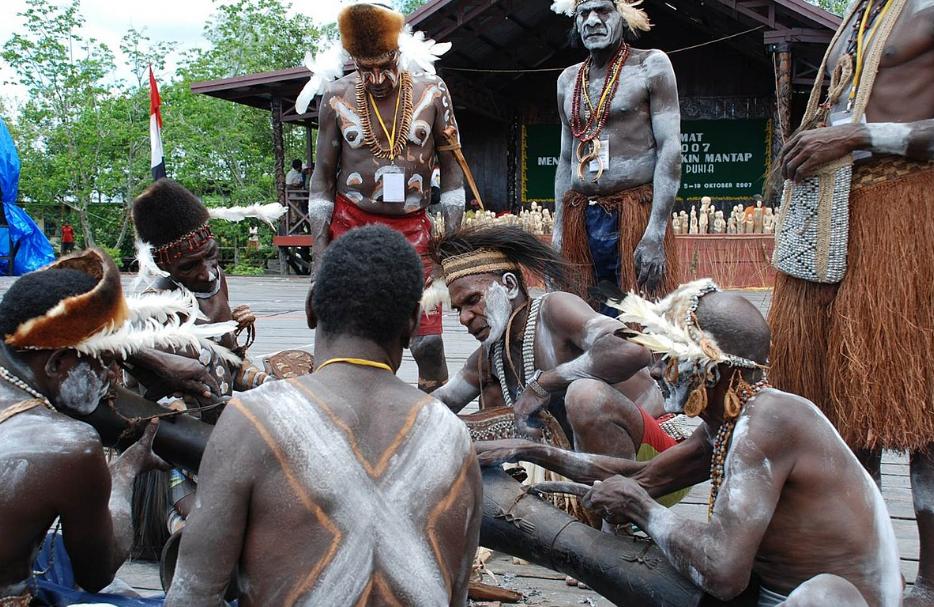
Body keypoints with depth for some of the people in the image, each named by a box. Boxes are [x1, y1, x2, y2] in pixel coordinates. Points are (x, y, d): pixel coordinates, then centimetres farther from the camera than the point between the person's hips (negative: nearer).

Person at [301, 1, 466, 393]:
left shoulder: (431, 92, -2)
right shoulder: (337, 98, -3)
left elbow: (451, 166, 4)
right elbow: (323, 175, 1)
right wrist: (319, 251, -5)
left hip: (412, 225, 0)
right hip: (351, 224, 0)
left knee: (429, 337, -4)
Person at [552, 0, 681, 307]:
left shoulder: (651, 66, 0)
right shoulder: (568, 80, 16)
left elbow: (670, 149, -7)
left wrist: (655, 233, -16)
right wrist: (558, 231, 12)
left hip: (636, 218, -5)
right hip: (581, 221, 5)